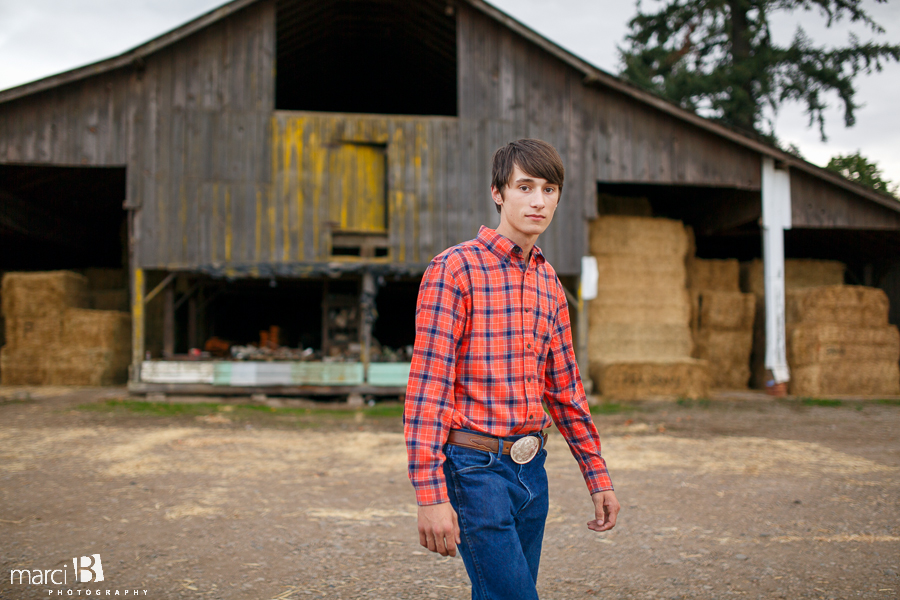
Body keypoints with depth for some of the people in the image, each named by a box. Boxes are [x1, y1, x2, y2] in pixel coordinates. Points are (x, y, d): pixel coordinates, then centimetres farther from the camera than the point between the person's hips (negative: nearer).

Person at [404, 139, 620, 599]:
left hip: (532, 470, 7)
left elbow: (564, 386, 19)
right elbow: (427, 385, -15)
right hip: (475, 468, -7)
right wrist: (430, 495, -20)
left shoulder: (548, 282, 12)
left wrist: (597, 475, 18)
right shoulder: (456, 268, -10)